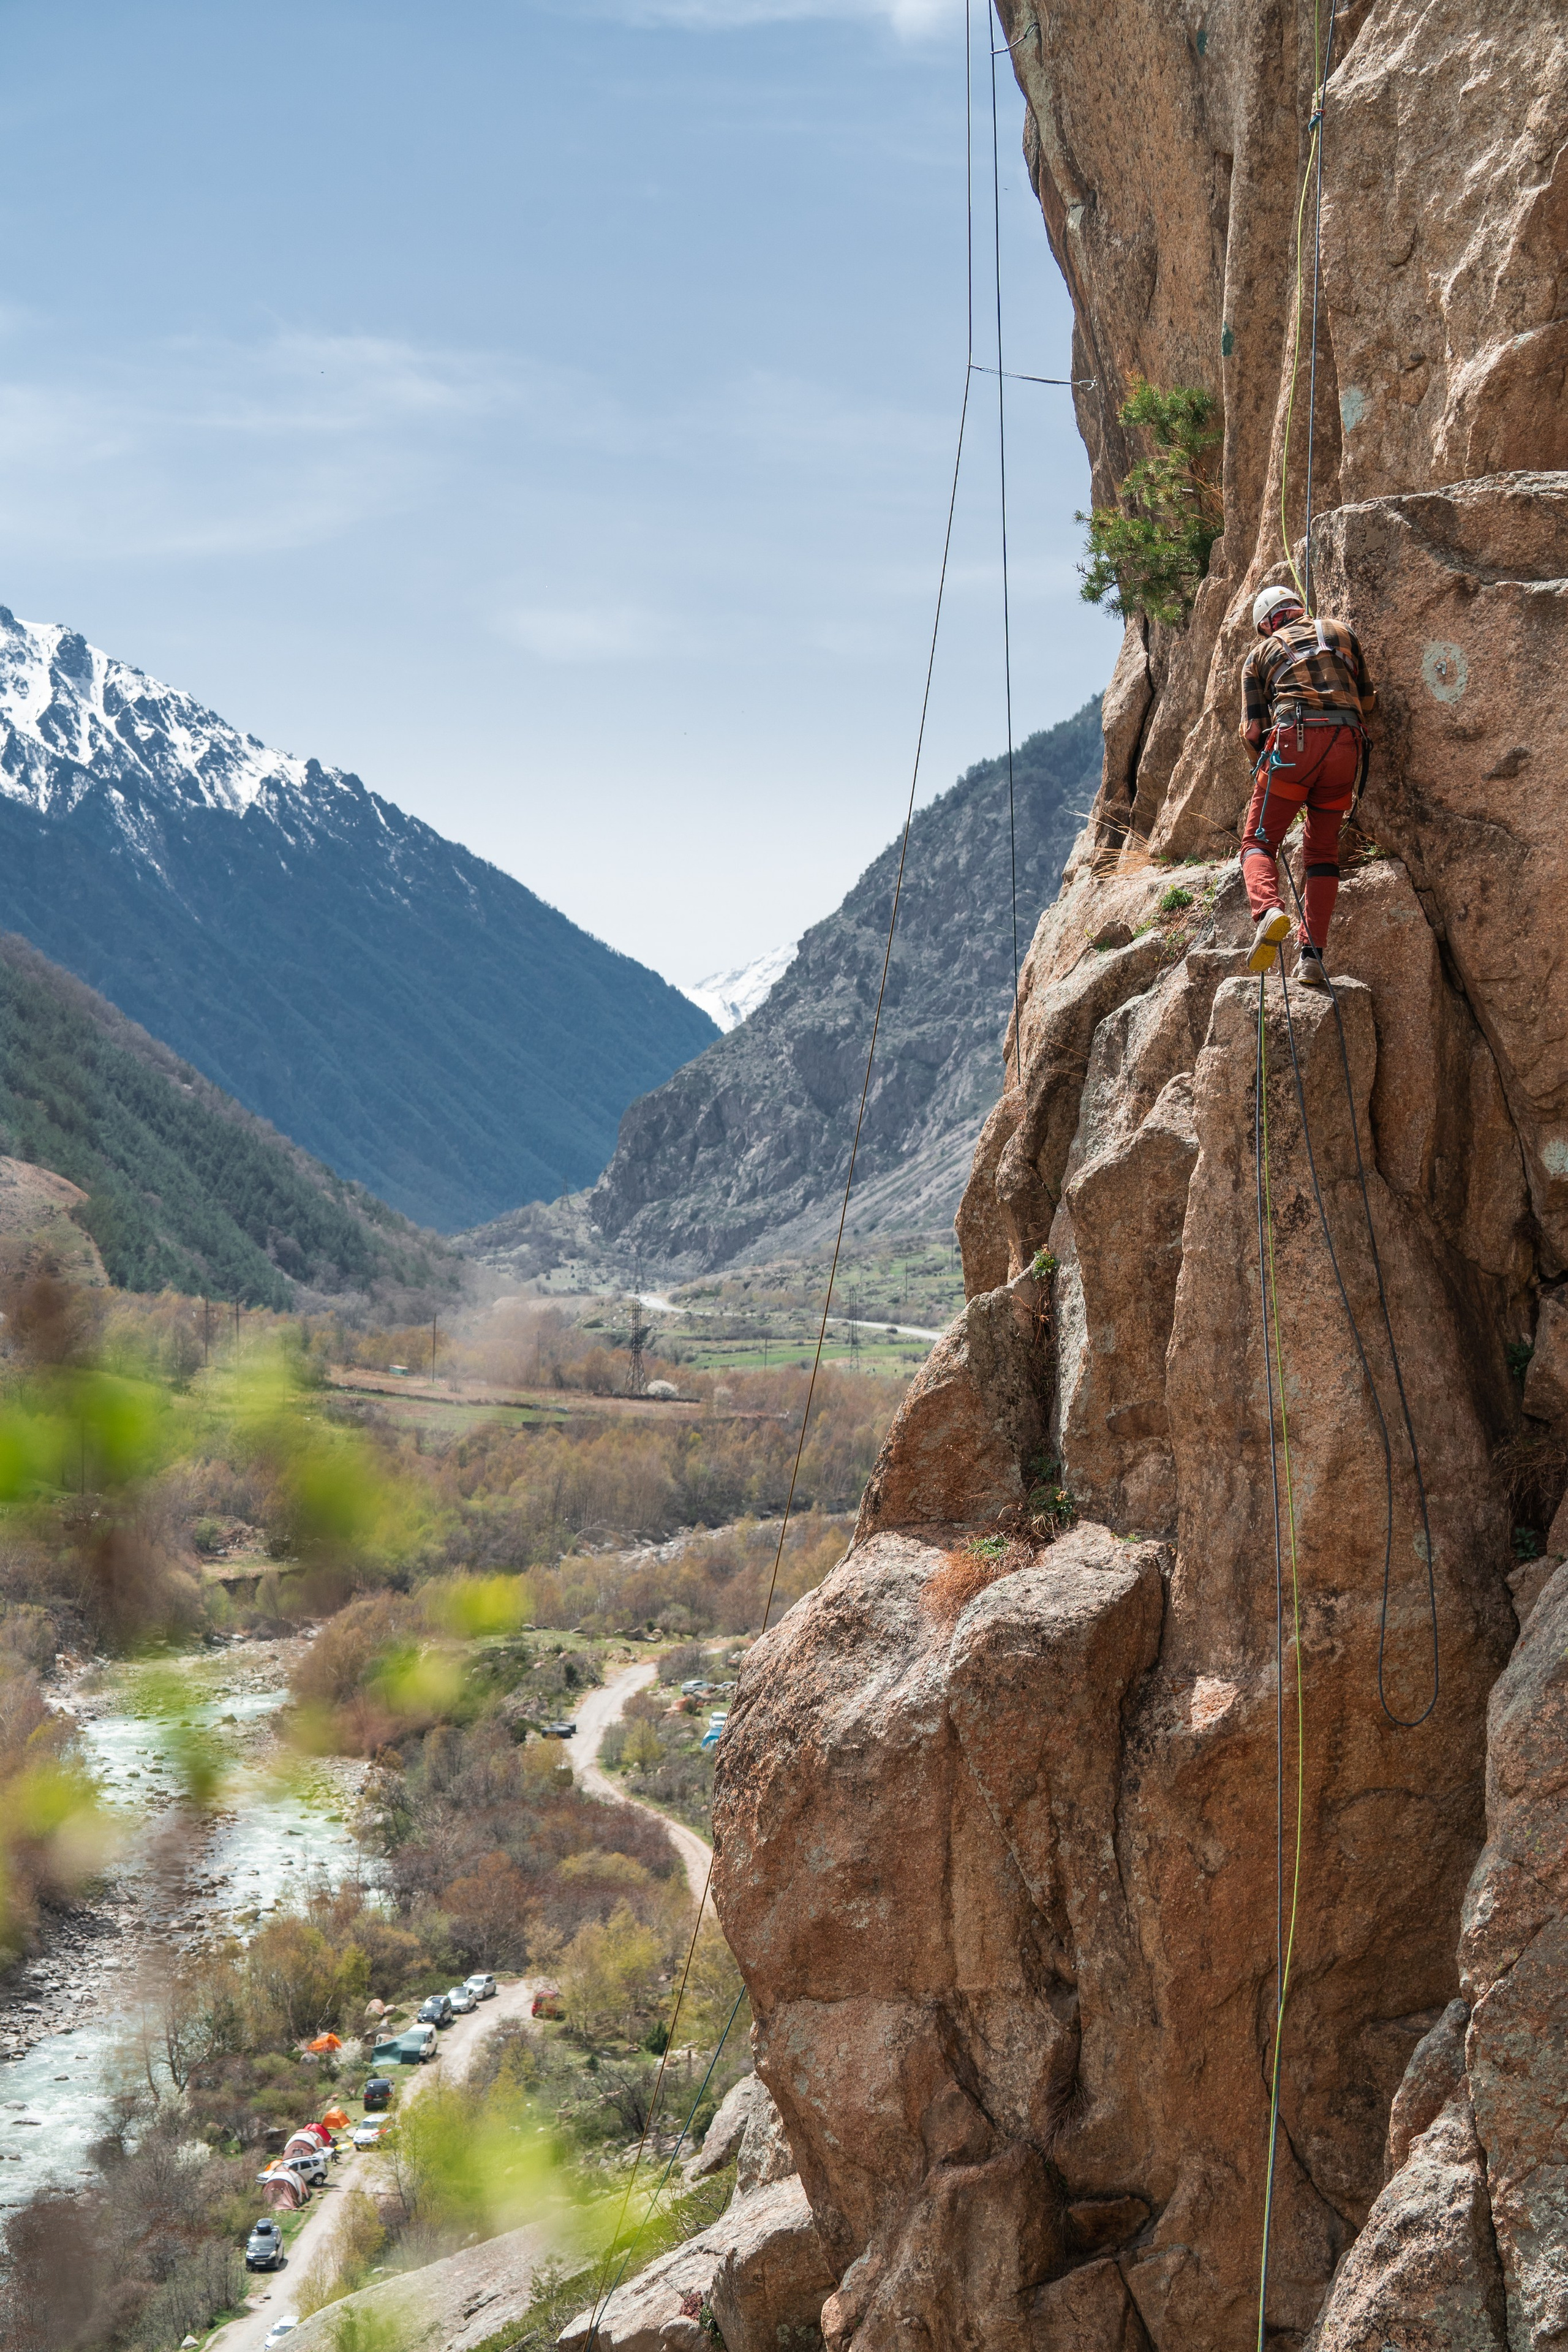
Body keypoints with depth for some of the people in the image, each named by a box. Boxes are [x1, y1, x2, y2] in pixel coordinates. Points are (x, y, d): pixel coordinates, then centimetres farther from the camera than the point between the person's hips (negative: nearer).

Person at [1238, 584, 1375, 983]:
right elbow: (1367, 700, 26)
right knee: (1323, 850, 12)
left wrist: (1265, 768, 28)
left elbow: (1252, 729, 11)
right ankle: (1312, 955, 1)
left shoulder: (1260, 654, 20)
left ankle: (1268, 909, -31)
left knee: (1258, 841, 2)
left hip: (1294, 740, -2)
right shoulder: (1342, 633, 26)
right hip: (1347, 742, 2)